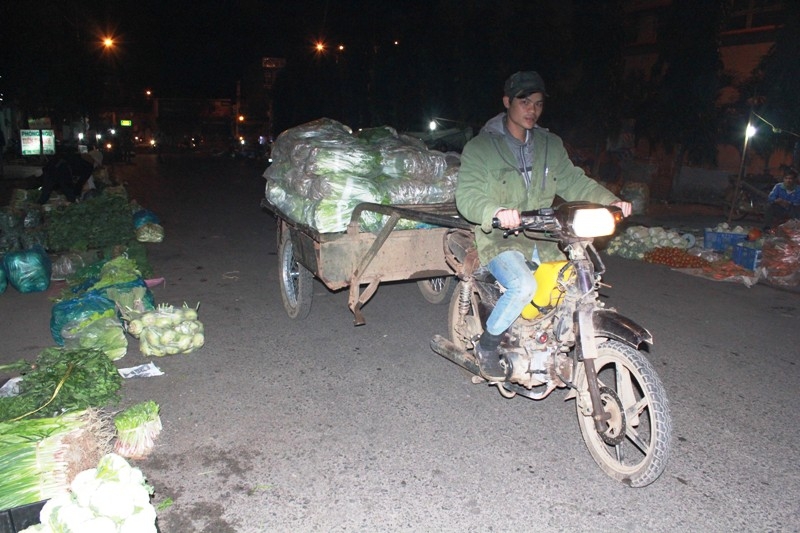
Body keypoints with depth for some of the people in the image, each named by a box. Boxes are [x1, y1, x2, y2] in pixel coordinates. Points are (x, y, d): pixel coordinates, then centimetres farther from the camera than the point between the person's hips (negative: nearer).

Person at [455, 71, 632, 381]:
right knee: (524, 286, -31)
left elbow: (572, 181, 10)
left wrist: (609, 201, -8)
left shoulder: (550, 145, 15)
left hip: (541, 238, 6)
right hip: (499, 239, -6)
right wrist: (497, 212, -35)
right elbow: (467, 194, -14)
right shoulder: (480, 147, -4)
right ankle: (487, 345, -7)